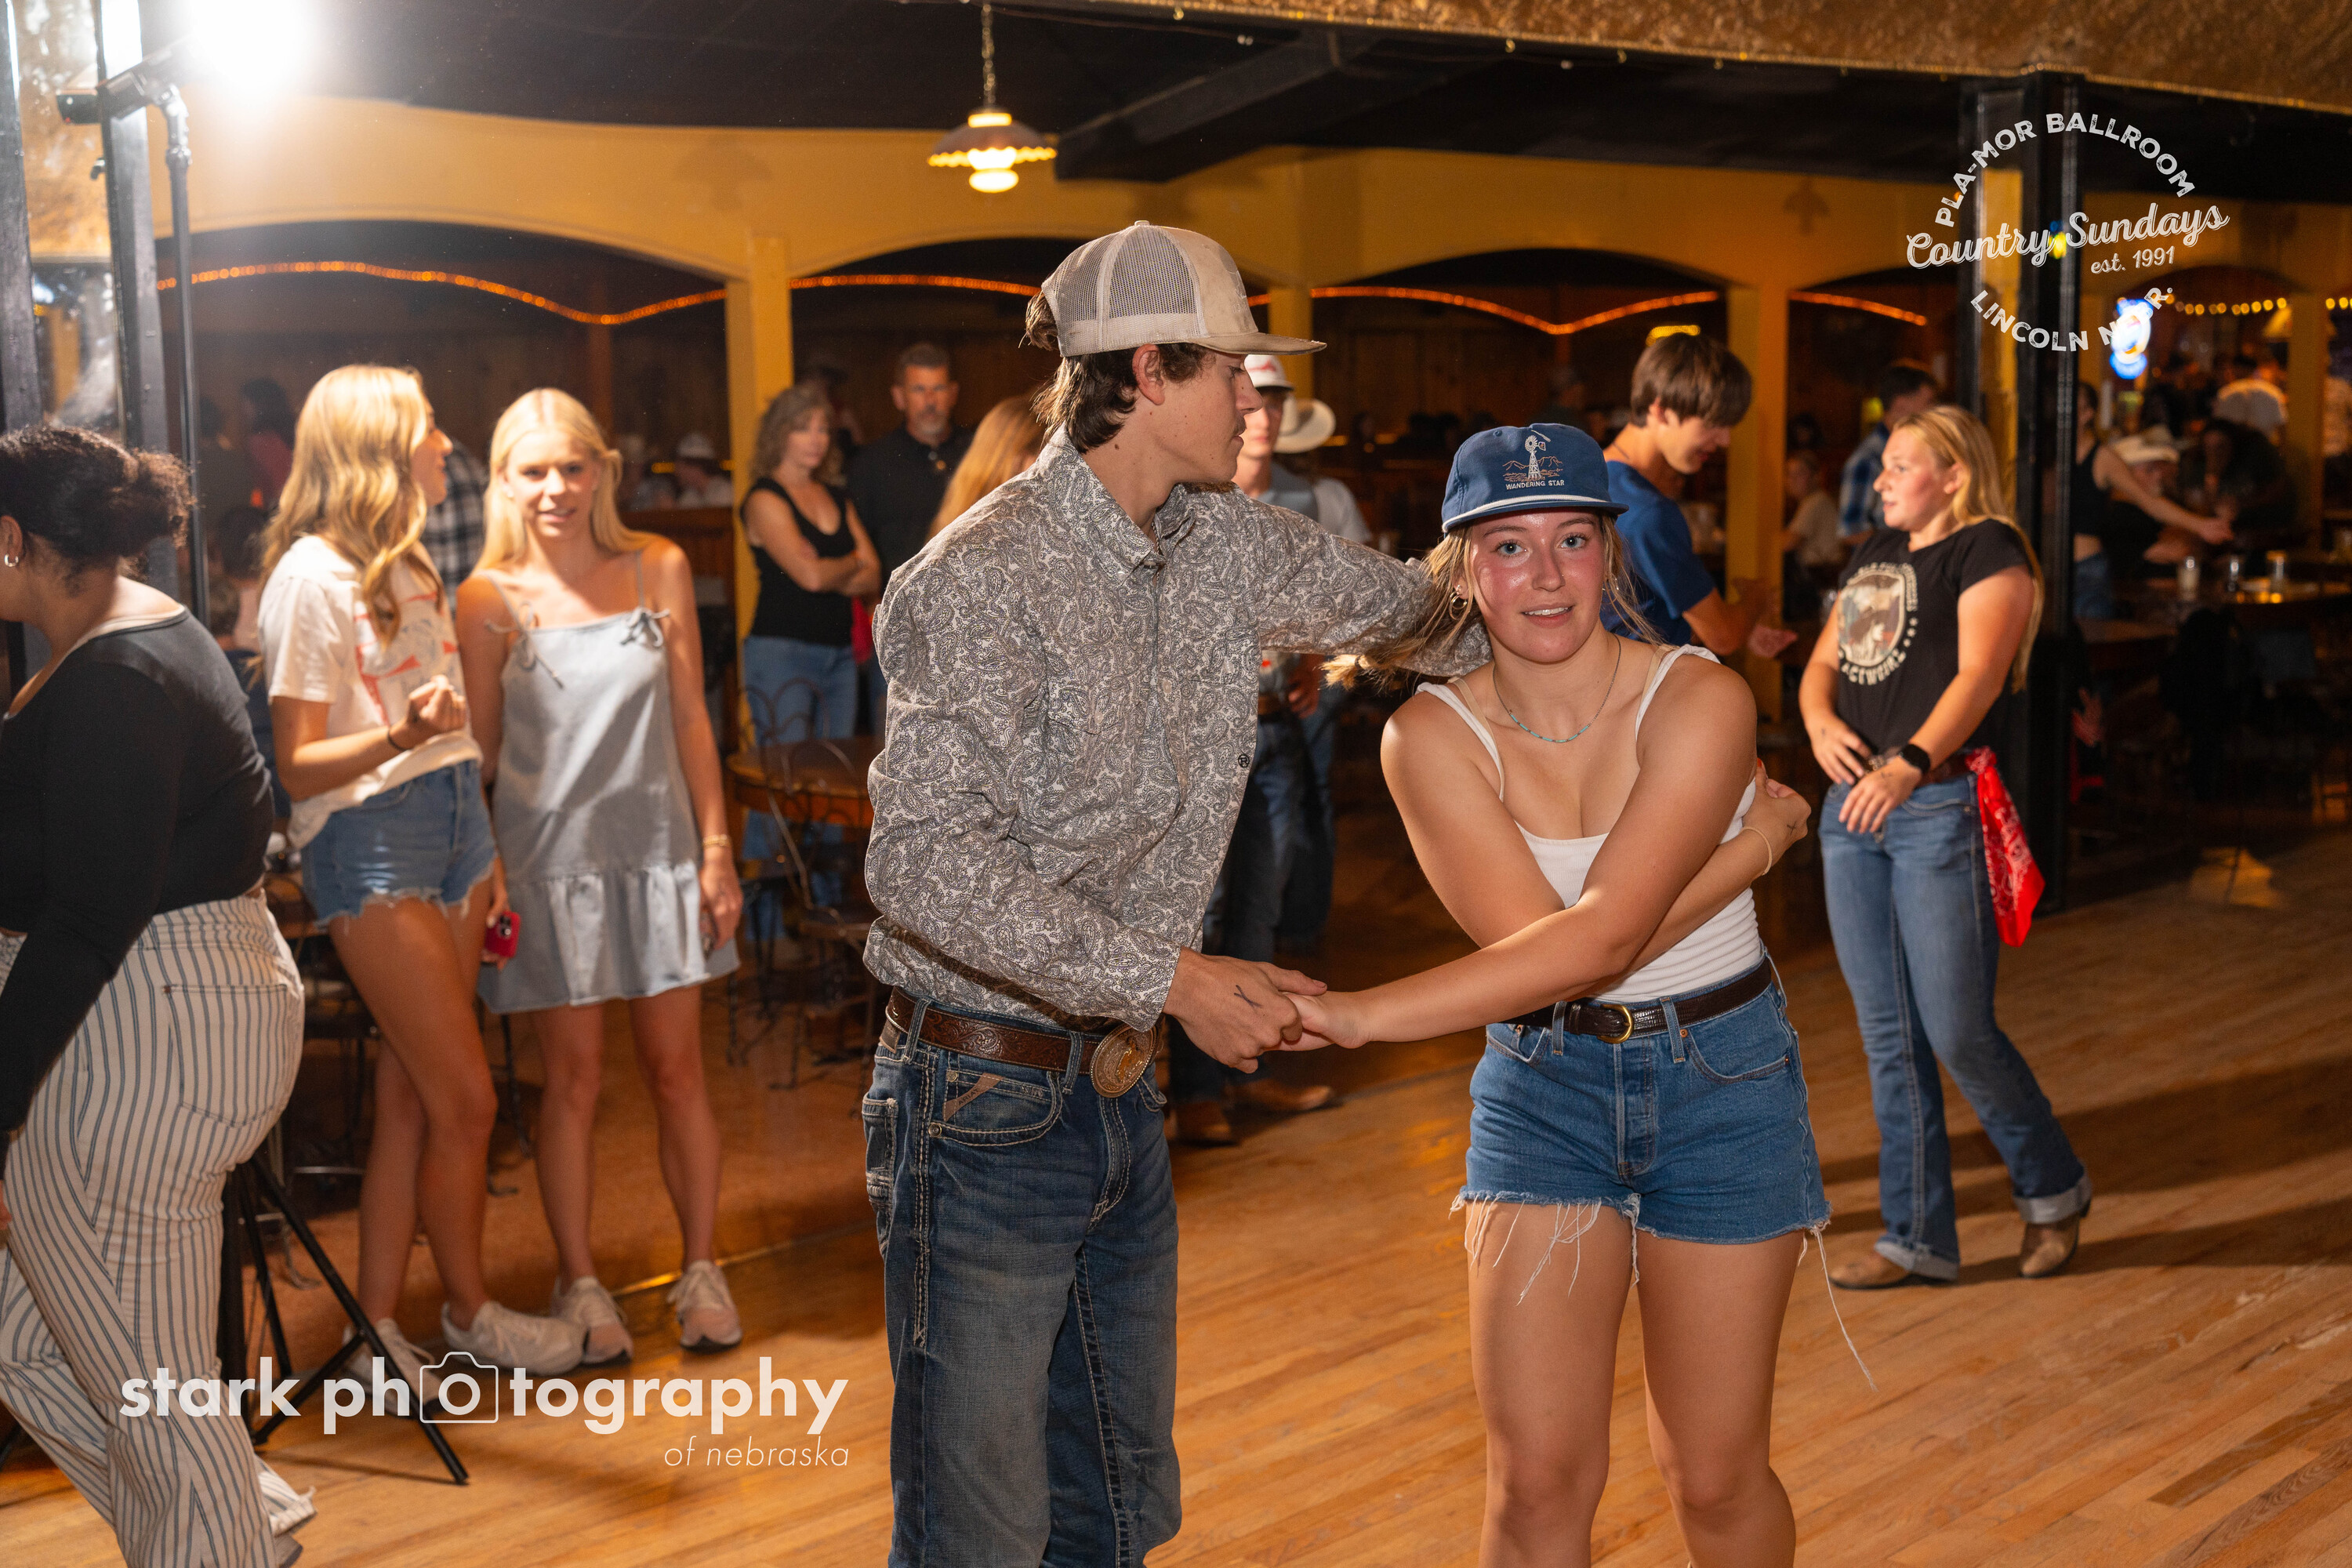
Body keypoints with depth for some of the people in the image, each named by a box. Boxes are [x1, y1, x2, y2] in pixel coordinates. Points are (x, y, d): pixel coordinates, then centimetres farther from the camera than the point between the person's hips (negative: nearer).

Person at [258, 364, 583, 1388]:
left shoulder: (408, 565, 15)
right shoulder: (311, 576, -11)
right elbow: (299, 767, -13)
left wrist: (484, 858, 19)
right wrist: (401, 734, -31)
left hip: (450, 825, 8)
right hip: (367, 845, -8)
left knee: (411, 1093, 6)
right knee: (466, 1099, -3)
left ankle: (379, 1320, 13)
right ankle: (468, 1312, 15)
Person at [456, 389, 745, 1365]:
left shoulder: (659, 569, 2)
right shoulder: (489, 597, -3)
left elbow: (689, 716, 5)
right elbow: (480, 746, 2)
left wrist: (717, 845, 2)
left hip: (657, 846, 2)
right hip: (549, 856, -2)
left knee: (676, 1067, 7)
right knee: (574, 1075, 5)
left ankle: (701, 1270, 20)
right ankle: (580, 1284, 19)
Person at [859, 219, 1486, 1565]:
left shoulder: (1226, 547, 5)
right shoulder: (987, 580, -19)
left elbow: (1415, 605, 20)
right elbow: (928, 864, -28)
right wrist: (1172, 975, -28)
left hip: (1120, 1090, 8)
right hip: (986, 1105, -8)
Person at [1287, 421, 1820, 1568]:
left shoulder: (1699, 700, -16)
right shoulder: (1432, 736, -11)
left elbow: (1599, 938, -27)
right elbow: (1532, 936, -20)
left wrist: (1364, 1016, -35)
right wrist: (1759, 836, -20)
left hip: (1722, 1079, -1)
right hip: (1542, 1085, 1)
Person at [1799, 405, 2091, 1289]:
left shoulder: (1989, 552, -4)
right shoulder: (1874, 556, 20)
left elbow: (1980, 675, -17)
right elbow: (1822, 664, 16)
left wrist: (1909, 764, -32)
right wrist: (1820, 721, -7)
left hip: (1942, 808, -7)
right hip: (1852, 808, 7)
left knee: (1958, 1030, -5)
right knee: (1888, 1038, 9)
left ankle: (2053, 1191, 21)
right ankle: (1917, 1237, 18)